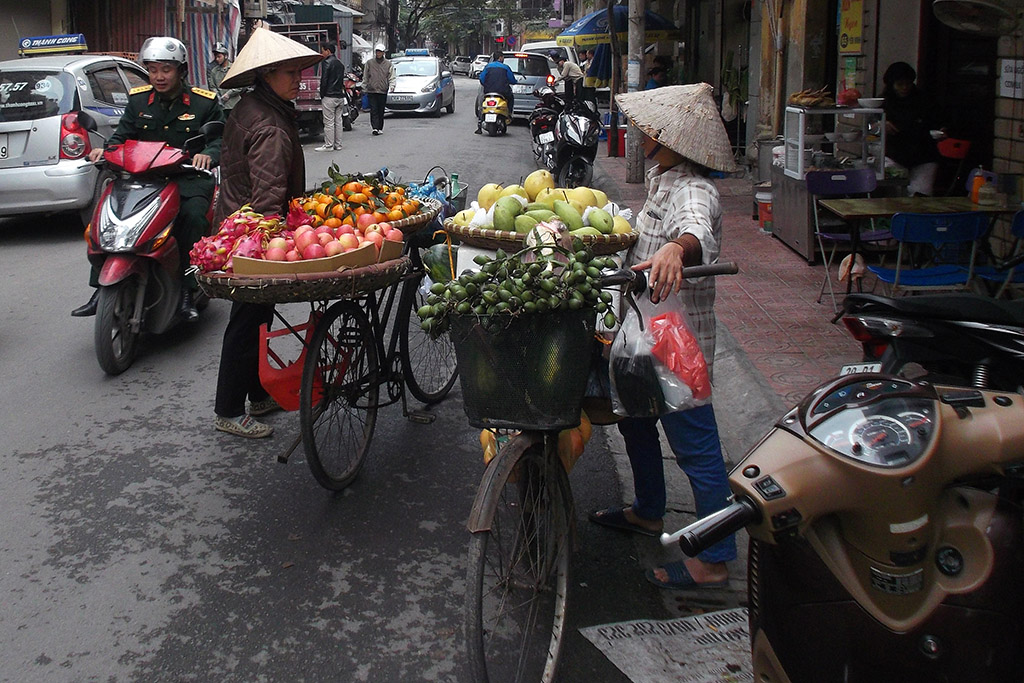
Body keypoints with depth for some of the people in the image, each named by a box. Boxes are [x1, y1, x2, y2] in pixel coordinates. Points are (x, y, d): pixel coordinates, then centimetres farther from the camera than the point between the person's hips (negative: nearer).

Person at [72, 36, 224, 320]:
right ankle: (102, 288, -11)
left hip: (188, 177, -3)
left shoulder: (204, 102, 3)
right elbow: (123, 133, 13)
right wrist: (107, 149, -9)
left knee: (194, 215, -34)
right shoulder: (138, 100, 14)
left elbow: (221, 137, -3)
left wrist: (208, 154, -26)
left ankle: (187, 291, -24)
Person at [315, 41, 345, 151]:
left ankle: (328, 145, -4)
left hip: (329, 97, -8)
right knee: (339, 121, 10)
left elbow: (324, 80, -13)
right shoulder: (340, 63, 15)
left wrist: (322, 95, -6)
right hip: (340, 96, 8)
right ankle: (338, 144, 14)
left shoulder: (327, 63, -11)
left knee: (329, 122, -5)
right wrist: (340, 91, 18)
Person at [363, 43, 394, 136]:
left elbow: (392, 77, 6)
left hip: (383, 91, 1)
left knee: (381, 111, 5)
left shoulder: (388, 64, 7)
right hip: (371, 91, -1)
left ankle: (380, 128, 13)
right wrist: (364, 88, 7)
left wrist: (391, 86, -10)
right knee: (373, 110, -9)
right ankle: (375, 128, -15)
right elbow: (365, 77, 11)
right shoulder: (369, 63, 7)